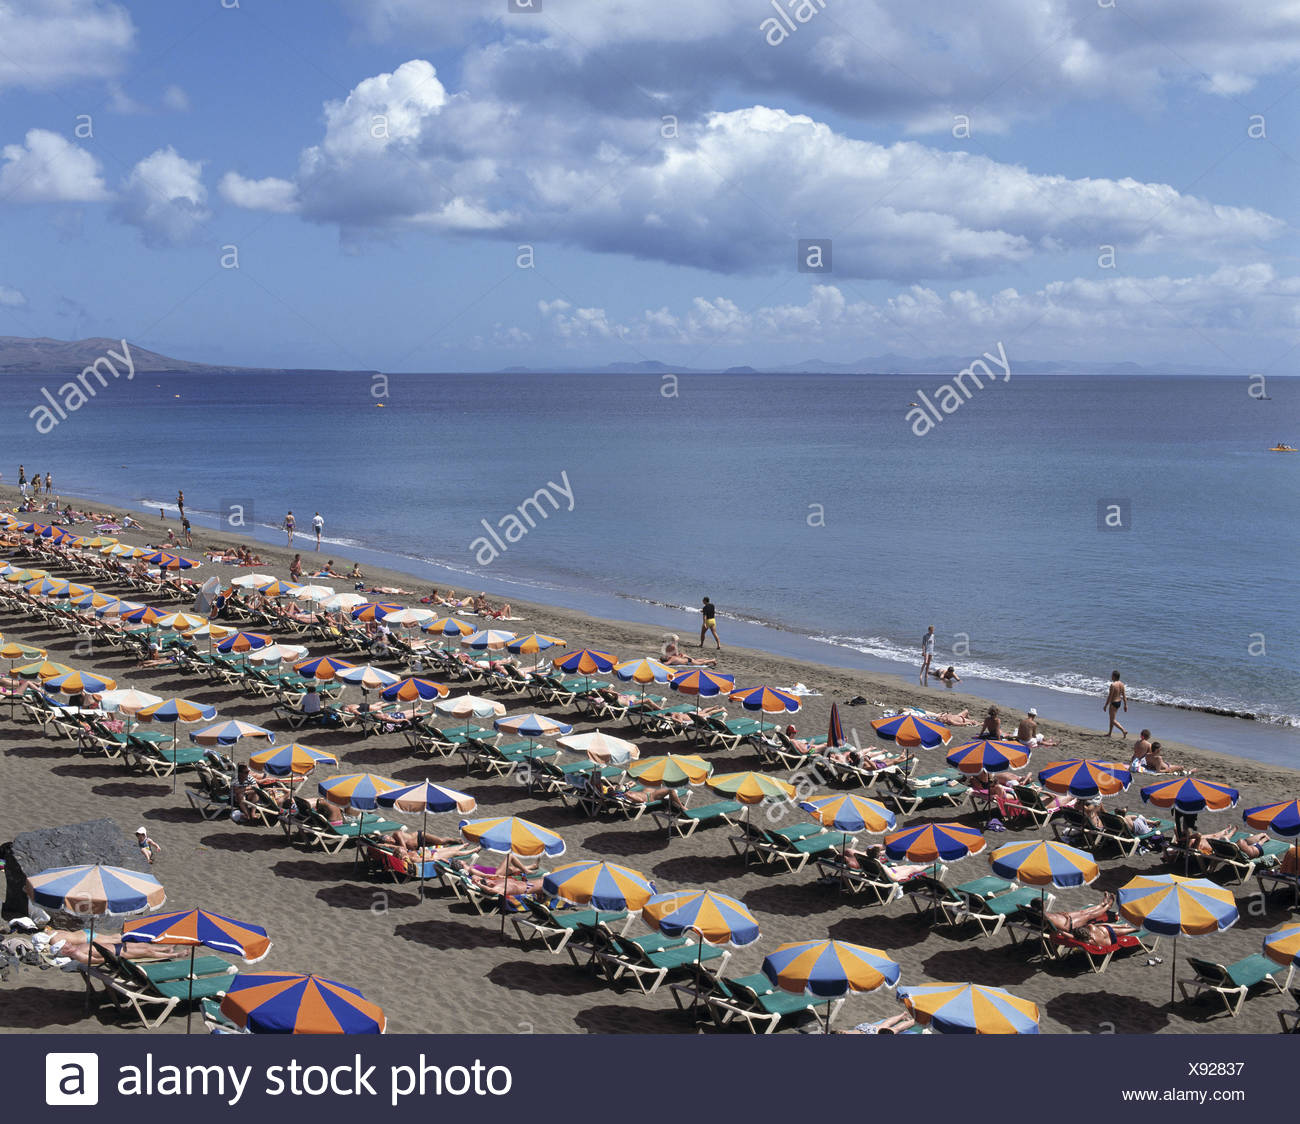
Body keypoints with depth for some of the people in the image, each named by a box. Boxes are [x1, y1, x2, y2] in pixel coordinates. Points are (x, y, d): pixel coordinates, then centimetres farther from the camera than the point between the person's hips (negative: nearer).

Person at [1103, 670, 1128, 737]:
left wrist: (1105, 705, -12)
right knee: (1112, 718, 21)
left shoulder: (1113, 685, -23)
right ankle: (1109, 733, 30)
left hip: (1113, 703, -9)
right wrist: (1125, 705, 11)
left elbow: (1110, 696, -20)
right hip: (1119, 702, 9)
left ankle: (1124, 731, -12)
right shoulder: (1121, 684, 0)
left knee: (1113, 720, 1)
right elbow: (1124, 695, 4)